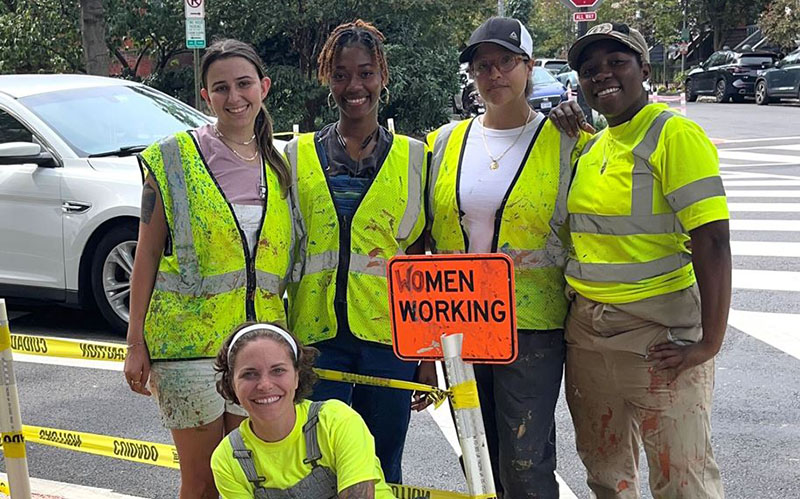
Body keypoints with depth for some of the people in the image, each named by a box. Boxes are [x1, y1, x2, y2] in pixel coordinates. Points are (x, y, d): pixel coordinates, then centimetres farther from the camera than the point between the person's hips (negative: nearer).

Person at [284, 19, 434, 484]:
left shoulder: (413, 157, 4)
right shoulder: (300, 154, 6)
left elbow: (421, 260, 5)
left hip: (389, 336, 0)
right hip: (316, 336, 0)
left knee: (382, 471, 10)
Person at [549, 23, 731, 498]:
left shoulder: (676, 134, -12)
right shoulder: (592, 143, 11)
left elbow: (712, 242, -18)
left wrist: (709, 343, -22)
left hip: (658, 335, -7)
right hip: (586, 330, 8)